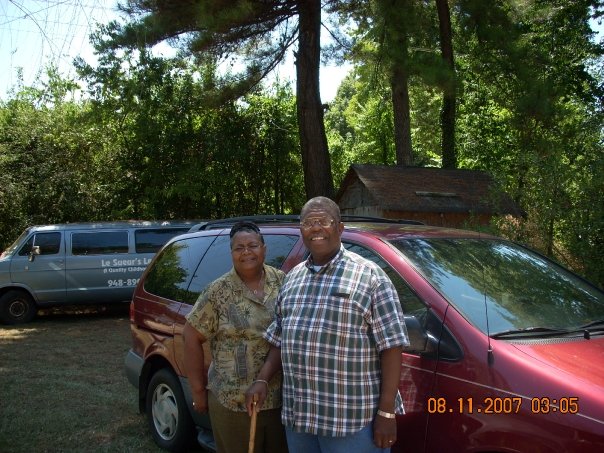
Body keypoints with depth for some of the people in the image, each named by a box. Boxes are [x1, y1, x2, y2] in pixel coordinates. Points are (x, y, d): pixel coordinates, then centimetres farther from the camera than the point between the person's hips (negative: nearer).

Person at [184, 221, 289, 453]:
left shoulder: (282, 282, 1)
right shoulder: (218, 292, -7)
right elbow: (191, 337, -4)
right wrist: (199, 390, -4)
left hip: (283, 400, 3)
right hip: (233, 404, -3)